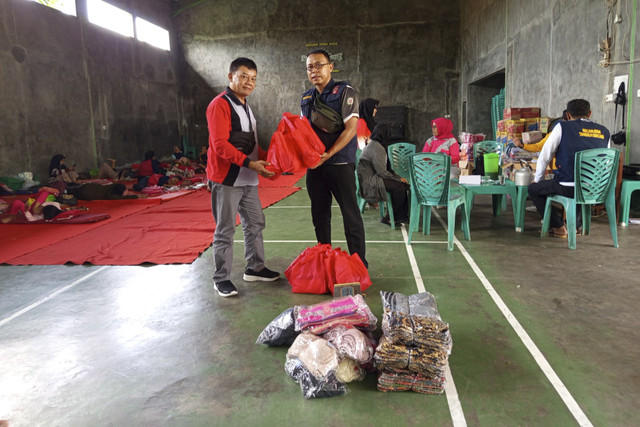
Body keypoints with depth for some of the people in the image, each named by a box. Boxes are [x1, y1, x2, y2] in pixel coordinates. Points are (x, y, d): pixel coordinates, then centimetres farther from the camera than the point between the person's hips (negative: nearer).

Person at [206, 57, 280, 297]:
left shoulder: (245, 106, 17)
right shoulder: (220, 105, -11)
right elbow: (220, 144, -20)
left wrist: (263, 161, 9)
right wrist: (249, 163, -26)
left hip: (248, 178, 9)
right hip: (226, 178, -9)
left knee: (255, 223, 15)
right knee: (226, 230, -1)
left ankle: (255, 268, 29)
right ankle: (221, 279, 11)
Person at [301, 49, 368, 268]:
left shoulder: (344, 92, -4)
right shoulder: (306, 98, 14)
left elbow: (351, 128, -13)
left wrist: (328, 154, -21)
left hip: (340, 162, -6)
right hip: (314, 165, 6)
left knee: (350, 214, -2)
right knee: (319, 215, 13)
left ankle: (359, 264, 9)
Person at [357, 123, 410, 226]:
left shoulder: (374, 144, 17)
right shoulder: (377, 148, -17)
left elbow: (384, 168, 18)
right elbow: (382, 172, -20)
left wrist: (398, 177, 8)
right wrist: (397, 178, -7)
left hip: (372, 177, 10)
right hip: (369, 182, -10)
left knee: (403, 185, 1)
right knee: (399, 187, -20)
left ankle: (402, 216, 3)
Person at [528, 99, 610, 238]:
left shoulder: (563, 127, -2)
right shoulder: (604, 132, 10)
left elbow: (545, 156, 1)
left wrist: (537, 179, 15)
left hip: (568, 189, -6)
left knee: (533, 189, 16)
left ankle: (559, 228, 14)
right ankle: (575, 225, 34)